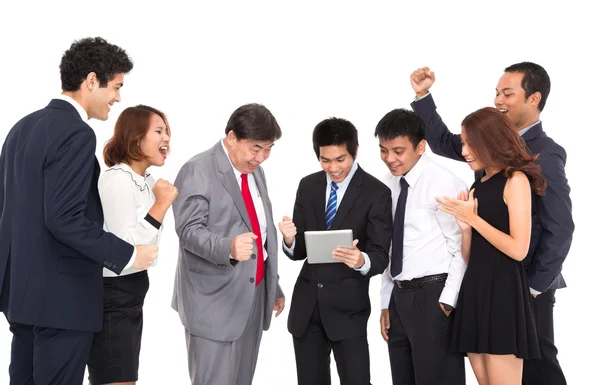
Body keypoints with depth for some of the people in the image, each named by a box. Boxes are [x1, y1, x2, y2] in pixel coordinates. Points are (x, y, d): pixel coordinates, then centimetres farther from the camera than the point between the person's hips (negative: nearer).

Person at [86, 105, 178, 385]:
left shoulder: (146, 181, 10)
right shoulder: (117, 180, -18)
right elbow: (126, 249, -24)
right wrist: (161, 204, -21)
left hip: (131, 292, 10)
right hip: (111, 295, -10)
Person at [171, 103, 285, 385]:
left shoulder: (255, 170, 15)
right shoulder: (198, 171, -11)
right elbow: (189, 229, -19)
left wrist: (273, 287, 23)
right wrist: (228, 248, -37)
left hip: (254, 293, 8)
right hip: (214, 299, -7)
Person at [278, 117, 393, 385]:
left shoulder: (376, 193, -8)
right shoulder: (308, 186, 6)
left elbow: (380, 256, -11)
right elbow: (299, 250, 6)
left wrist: (362, 261, -34)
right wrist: (290, 240, -17)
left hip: (347, 307, -4)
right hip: (306, 305, 5)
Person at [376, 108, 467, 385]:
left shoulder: (444, 184, -12)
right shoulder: (390, 183, 10)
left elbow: (462, 250, -12)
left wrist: (447, 301, -14)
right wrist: (386, 302, 14)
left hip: (432, 296, -7)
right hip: (399, 296, 7)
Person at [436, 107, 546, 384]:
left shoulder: (515, 180, -6)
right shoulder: (478, 187, 15)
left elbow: (518, 250, -14)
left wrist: (473, 218, -9)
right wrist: (464, 225, -1)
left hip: (503, 290, -7)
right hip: (474, 288, 8)